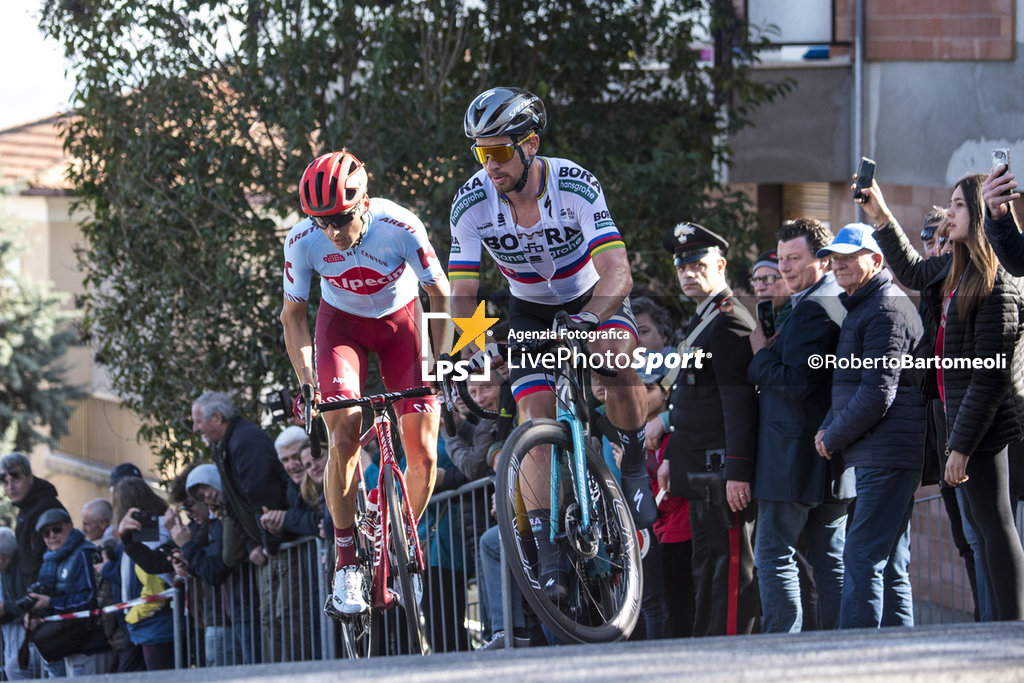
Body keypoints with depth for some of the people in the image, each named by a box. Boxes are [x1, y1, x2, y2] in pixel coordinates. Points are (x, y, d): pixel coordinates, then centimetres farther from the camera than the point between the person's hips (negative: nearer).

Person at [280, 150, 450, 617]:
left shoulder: (400, 228, -31)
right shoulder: (303, 241, -25)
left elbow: (440, 295, -17)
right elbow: (292, 315, -11)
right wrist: (307, 384, -21)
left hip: (400, 320, 0)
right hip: (342, 321, 0)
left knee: (423, 451, -9)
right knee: (344, 435, -21)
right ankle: (346, 566, -14)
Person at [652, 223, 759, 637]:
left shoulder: (729, 321, -14)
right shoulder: (701, 321, 19)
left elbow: (739, 401, -21)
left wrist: (738, 472, -25)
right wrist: (672, 456, 24)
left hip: (723, 469, -10)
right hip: (701, 470, 10)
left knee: (731, 563, -8)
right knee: (707, 564, 12)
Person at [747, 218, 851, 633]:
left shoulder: (810, 308, -16)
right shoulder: (838, 302, 16)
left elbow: (796, 381, -21)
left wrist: (761, 354, -8)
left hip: (797, 455, -10)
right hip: (833, 457, 10)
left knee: (774, 553, -6)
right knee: (830, 557, 10)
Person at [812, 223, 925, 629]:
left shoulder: (886, 310, -12)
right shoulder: (860, 308, 21)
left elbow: (878, 393, -19)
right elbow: (852, 385, 26)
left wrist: (833, 437, -10)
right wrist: (829, 428, 8)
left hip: (886, 457, -11)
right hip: (876, 458, 11)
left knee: (863, 559, -14)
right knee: (889, 565, 11)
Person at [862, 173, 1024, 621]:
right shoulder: (957, 270, 10)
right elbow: (912, 272, 33)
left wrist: (961, 445, -19)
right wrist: (881, 219, 25)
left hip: (987, 422, -10)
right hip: (963, 416, 10)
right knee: (980, 525, 11)